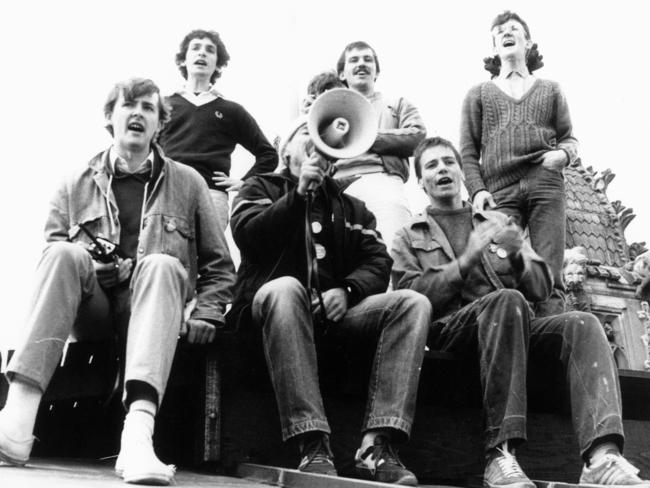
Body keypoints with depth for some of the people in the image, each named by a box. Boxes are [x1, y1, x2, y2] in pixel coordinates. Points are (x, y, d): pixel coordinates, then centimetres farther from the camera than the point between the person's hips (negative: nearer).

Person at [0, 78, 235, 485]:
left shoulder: (187, 183, 16)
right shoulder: (77, 185, 18)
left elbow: (218, 265, 16)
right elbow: (50, 256, 9)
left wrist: (207, 314, 0)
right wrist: (84, 265, -12)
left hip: (148, 309, -1)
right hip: (91, 306, 1)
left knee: (162, 264, -33)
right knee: (65, 255, -29)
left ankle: (138, 432, -51)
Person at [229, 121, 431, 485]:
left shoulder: (351, 206, 26)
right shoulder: (261, 189, 19)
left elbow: (378, 261, 11)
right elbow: (247, 236, -3)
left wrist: (347, 289, -10)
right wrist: (299, 195, -9)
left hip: (335, 311, 4)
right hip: (275, 304, -3)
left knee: (414, 303, -20)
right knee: (286, 287, -38)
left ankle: (377, 444, -33)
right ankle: (313, 445, -41)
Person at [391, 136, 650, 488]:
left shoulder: (497, 222, 27)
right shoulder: (409, 237, 17)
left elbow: (541, 288, 19)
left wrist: (517, 254, -2)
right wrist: (466, 261, -11)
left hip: (511, 328, 4)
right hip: (450, 328, -4)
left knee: (582, 324, -25)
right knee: (508, 300, -35)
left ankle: (601, 456, -45)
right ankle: (499, 454, -40)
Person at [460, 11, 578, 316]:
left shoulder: (550, 90, 25)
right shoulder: (479, 93, 23)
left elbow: (569, 139, 20)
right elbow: (468, 151, 14)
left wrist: (564, 154, -5)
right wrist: (477, 190, -4)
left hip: (546, 185, 1)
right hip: (500, 189, 0)